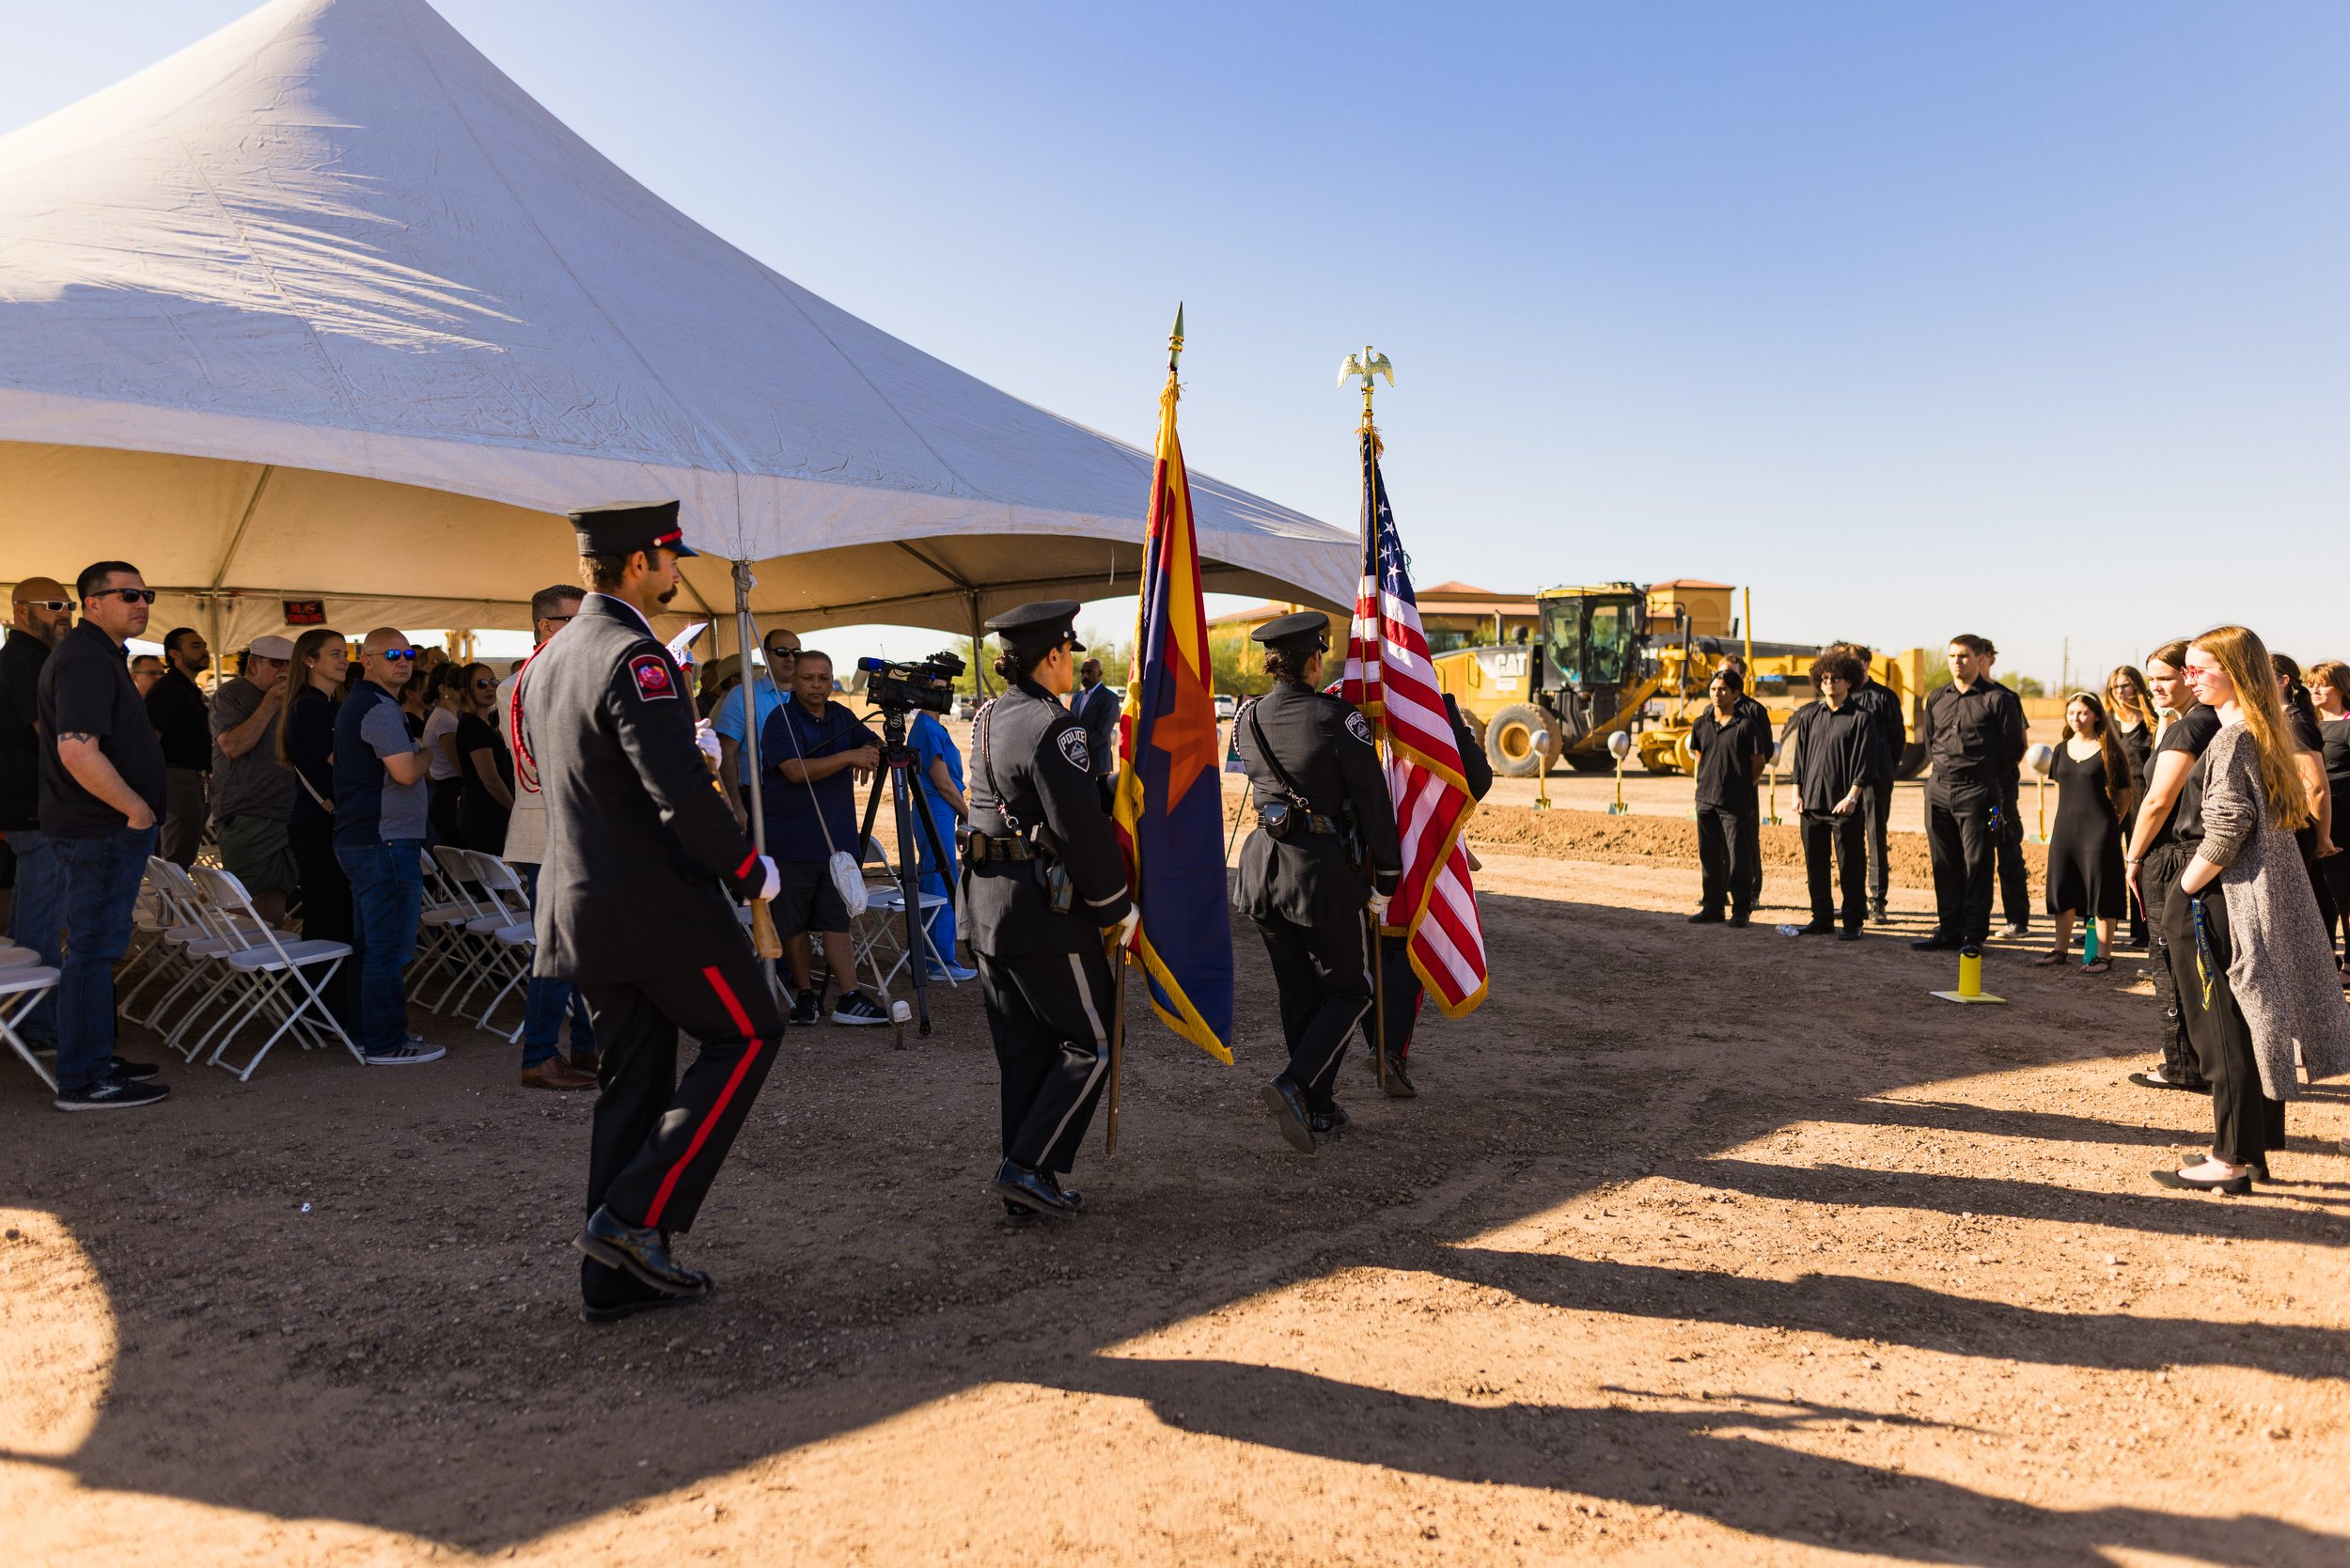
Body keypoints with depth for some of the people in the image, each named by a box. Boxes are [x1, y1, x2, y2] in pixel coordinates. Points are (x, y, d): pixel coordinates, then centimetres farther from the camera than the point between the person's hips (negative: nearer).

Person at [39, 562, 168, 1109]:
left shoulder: (96, 655, 16)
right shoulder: (85, 661, -18)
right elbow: (77, 752, -29)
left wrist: (149, 787, 21)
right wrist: (136, 807, -20)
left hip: (108, 827, 11)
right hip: (103, 832, -11)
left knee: (96, 948, 17)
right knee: (92, 950, -4)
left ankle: (95, 1060, 28)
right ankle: (83, 1083, 3)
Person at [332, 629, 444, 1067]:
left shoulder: (357, 704, 20)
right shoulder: (379, 709, -15)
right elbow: (406, 772, -23)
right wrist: (425, 753, -4)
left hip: (360, 839, 11)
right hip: (385, 842, -11)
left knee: (370, 944, 17)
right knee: (390, 947, -7)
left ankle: (365, 1033, 25)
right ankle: (386, 1044, -3)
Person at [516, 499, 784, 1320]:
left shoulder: (548, 658, 12)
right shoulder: (634, 658, -18)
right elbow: (684, 793, -27)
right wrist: (750, 870, -13)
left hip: (578, 904, 9)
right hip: (658, 905, -9)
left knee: (632, 1080, 14)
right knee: (746, 1034, 6)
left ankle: (616, 1275, 20)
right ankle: (636, 1215, 2)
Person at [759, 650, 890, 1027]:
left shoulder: (842, 717, 13)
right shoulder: (780, 720, -6)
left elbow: (872, 744, 25)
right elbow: (795, 770, -18)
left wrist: (869, 752, 0)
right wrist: (848, 756, -20)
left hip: (837, 839, 4)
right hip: (791, 842, -4)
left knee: (836, 921, 1)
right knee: (794, 924, 4)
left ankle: (850, 998, -2)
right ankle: (805, 993, 17)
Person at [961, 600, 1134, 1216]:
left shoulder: (987, 718, 11)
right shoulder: (1053, 726, -17)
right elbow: (1082, 828, -20)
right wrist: (1119, 910, -10)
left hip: (988, 905, 9)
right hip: (1046, 910, -9)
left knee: (1021, 1050, 14)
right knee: (1090, 1042, 5)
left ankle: (1026, 1187, 20)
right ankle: (1027, 1166, 1)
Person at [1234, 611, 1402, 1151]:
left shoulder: (1249, 718, 3)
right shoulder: (1338, 719, -13)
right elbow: (1374, 803, -11)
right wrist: (1385, 882, -1)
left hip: (1263, 864, 6)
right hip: (1323, 869, -6)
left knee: (1297, 995, 16)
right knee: (1347, 991, 9)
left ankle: (1317, 1109, 23)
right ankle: (1295, 1085, -10)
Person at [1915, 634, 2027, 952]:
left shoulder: (1998, 699, -4)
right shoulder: (1936, 698, 12)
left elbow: (2012, 747, -2)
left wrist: (1983, 776, 3)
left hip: (1977, 793, -5)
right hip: (1939, 790, 5)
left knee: (1977, 865, -2)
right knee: (1944, 865, 9)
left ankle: (1975, 934, 3)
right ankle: (1949, 929, 17)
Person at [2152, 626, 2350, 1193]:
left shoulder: (2232, 738, -16)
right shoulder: (2265, 735, 12)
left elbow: (2226, 831, -23)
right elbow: (2287, 815, 19)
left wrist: (2184, 892, -14)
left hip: (2224, 906, -9)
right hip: (2262, 905, 9)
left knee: (2224, 1033, -3)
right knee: (2255, 1028, 14)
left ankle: (2231, 1162, 4)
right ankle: (2254, 1149, 24)